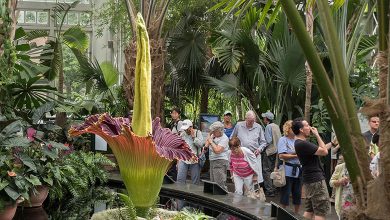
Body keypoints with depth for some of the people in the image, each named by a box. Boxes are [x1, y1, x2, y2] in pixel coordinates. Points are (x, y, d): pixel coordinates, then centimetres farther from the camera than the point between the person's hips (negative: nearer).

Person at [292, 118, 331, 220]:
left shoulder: (301, 143, 12)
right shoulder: (302, 144, -21)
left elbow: (321, 149, 19)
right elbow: (324, 151, -16)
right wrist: (317, 135, -9)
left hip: (310, 179, 10)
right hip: (316, 179, -10)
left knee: (309, 210, 14)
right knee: (321, 211, -6)